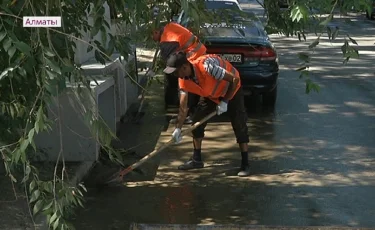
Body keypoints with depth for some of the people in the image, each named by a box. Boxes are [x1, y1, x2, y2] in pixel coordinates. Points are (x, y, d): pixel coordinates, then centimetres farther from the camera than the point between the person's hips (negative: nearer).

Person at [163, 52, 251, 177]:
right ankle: (197, 159, 12)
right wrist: (178, 128, -18)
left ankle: (245, 164, -4)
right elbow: (183, 107, -13)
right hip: (210, 94, 6)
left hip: (232, 89, -6)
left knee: (239, 125, -13)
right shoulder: (184, 80, -19)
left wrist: (225, 101, -27)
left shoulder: (206, 66, -40)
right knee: (196, 121, -1)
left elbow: (235, 79, -32)